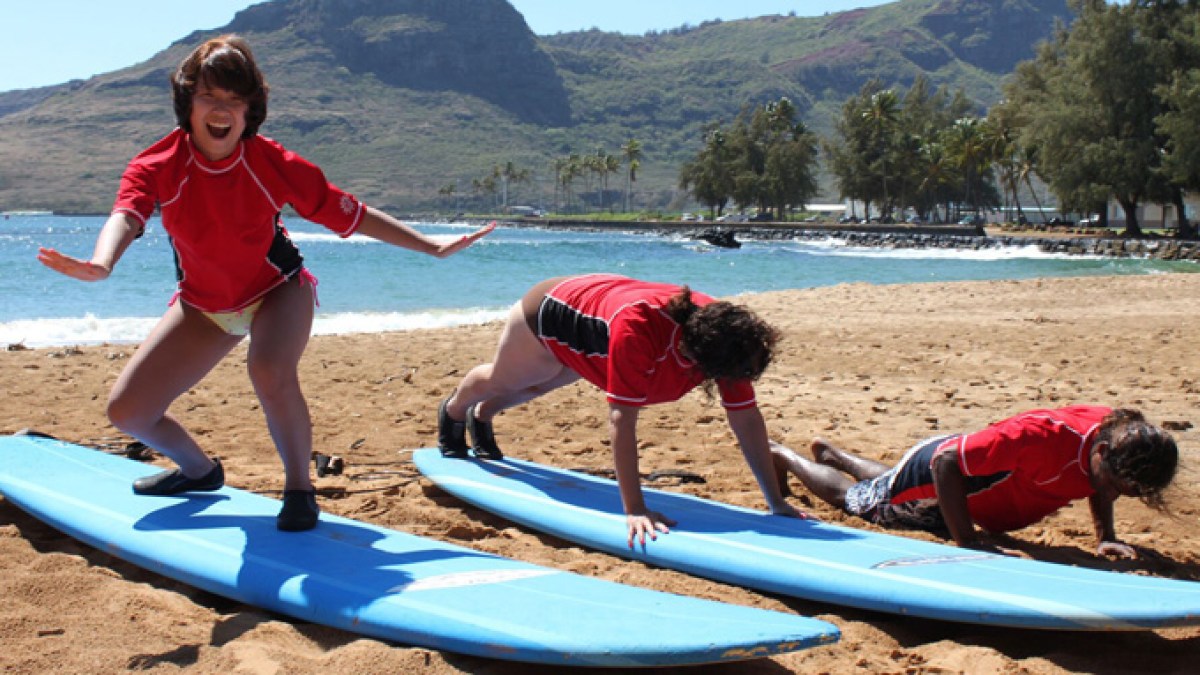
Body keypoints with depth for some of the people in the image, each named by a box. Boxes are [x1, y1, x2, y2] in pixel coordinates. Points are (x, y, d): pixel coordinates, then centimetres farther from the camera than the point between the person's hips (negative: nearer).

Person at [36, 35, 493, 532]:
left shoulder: (273, 164, -21)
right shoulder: (157, 167, -21)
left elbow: (350, 214, -14)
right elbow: (125, 216, -40)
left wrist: (432, 247, -16)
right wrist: (101, 264, -64)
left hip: (277, 290, -3)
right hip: (204, 304, 3)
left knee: (269, 371, -37)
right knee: (127, 410, -4)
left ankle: (299, 486, -11)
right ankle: (199, 470, 29)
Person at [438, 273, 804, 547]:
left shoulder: (724, 335, -32)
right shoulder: (637, 330, -51)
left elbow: (747, 419, -26)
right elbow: (622, 419, -50)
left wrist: (777, 501, -26)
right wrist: (635, 510, -52)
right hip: (548, 313, -5)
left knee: (537, 387, 34)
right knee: (498, 382, 26)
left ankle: (482, 417, 65)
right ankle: (454, 410, 61)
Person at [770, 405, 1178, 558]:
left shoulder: (1111, 433, -23)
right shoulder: (1042, 437, -45)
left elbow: (1096, 484, 4)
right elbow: (945, 461, -40)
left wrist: (1106, 537, -9)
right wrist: (967, 542, -40)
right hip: (934, 470, -7)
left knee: (884, 486, 37)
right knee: (850, 498, 20)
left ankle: (832, 454, 61)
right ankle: (781, 455, 42)